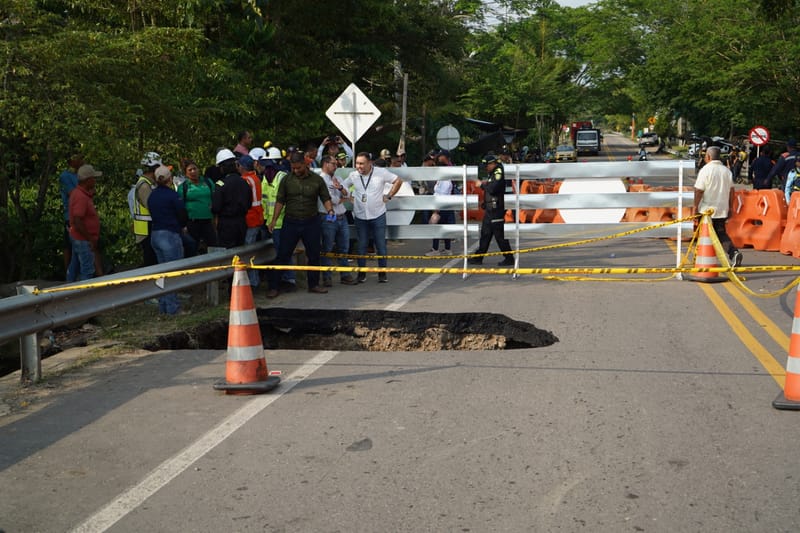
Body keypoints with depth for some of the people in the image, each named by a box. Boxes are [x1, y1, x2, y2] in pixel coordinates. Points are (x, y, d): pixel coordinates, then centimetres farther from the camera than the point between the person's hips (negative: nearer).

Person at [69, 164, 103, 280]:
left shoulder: (79, 192, 9)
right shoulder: (81, 197, -23)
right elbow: (77, 222, -26)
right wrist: (90, 240, -21)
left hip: (79, 239, 10)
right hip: (84, 240, -10)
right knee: (88, 271, -3)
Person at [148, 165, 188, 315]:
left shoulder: (152, 196, 9)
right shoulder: (172, 195, -13)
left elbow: (153, 214, 12)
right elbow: (183, 216, -10)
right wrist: (179, 226, 11)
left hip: (155, 235, 8)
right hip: (170, 235, -8)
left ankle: (163, 306, 19)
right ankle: (172, 307, -2)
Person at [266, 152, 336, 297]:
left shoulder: (317, 180, 0)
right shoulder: (286, 180, 1)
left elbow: (326, 198, 2)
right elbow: (280, 201, 3)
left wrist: (330, 210, -17)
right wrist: (274, 220, -3)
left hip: (311, 223, 1)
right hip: (291, 223, -1)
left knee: (314, 255, 8)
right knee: (282, 255, -2)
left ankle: (313, 284, 23)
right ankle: (273, 287, 2)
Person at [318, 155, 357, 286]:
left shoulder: (336, 178, 14)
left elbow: (346, 194, 7)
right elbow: (331, 200, -17)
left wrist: (340, 187, -13)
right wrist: (342, 199, 2)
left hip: (342, 217, 8)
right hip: (328, 219, -8)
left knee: (344, 249, 11)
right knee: (327, 250, 1)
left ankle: (345, 275, 19)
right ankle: (327, 277, 7)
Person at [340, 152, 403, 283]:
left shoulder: (381, 172, -8)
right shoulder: (353, 175, -2)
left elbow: (398, 181, 1)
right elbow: (343, 187, 13)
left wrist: (389, 196, -2)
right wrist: (350, 198, -1)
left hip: (378, 215, -2)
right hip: (360, 217, 2)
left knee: (381, 245, 3)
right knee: (361, 246, 6)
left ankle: (382, 273, 12)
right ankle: (361, 273, 16)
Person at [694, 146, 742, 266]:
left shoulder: (706, 170, -12)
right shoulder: (726, 170, 7)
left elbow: (699, 190, -14)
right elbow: (731, 190, 10)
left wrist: (696, 206, -6)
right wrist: (730, 207, 17)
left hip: (707, 209, -5)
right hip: (722, 209, 5)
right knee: (721, 233, 11)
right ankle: (734, 252, -11)